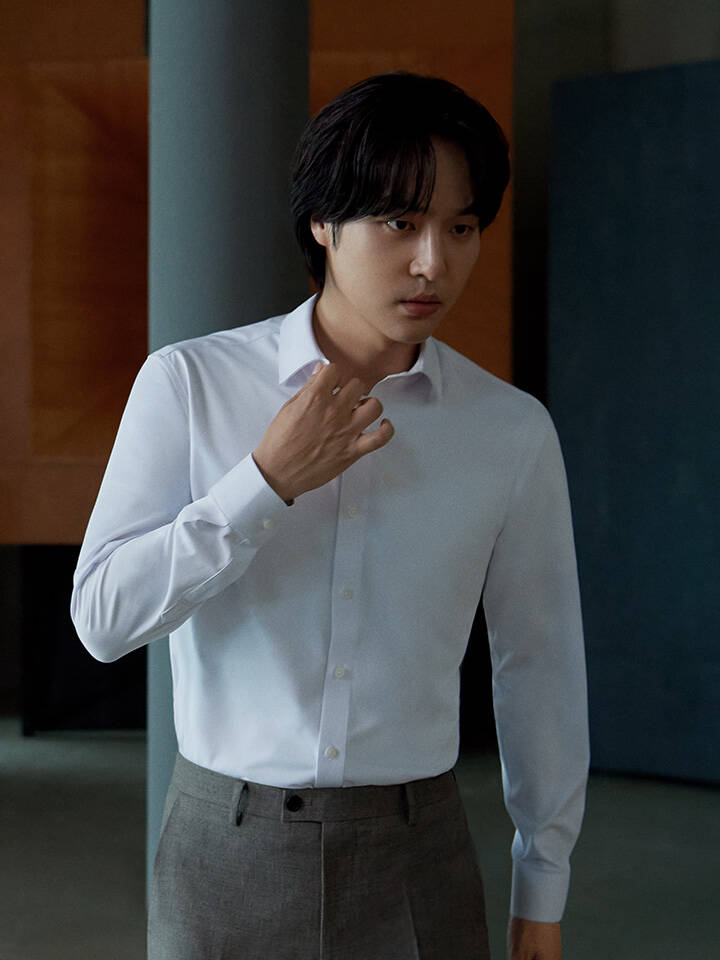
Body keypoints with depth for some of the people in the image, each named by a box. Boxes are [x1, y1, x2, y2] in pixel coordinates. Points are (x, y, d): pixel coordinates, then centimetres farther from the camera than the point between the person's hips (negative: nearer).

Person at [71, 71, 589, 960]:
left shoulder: (512, 429, -4)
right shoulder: (190, 384, -6)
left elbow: (540, 666, 4)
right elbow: (104, 618, -10)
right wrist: (270, 480, -18)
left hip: (415, 862, 1)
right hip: (227, 852, 0)